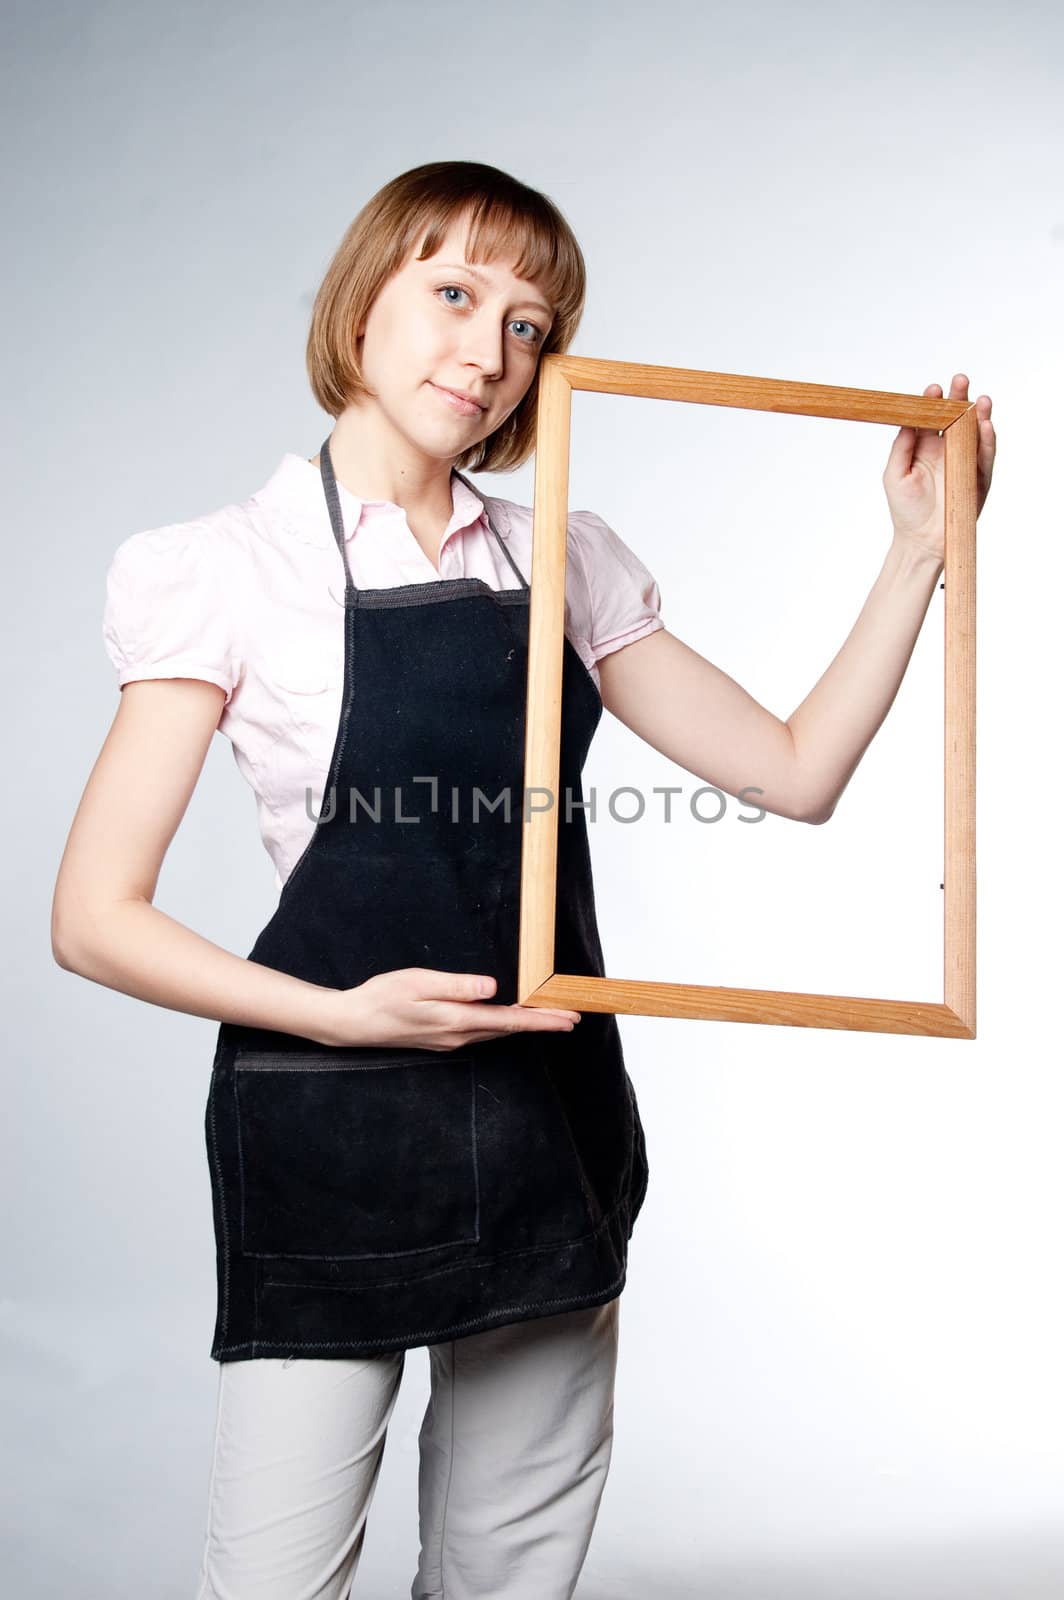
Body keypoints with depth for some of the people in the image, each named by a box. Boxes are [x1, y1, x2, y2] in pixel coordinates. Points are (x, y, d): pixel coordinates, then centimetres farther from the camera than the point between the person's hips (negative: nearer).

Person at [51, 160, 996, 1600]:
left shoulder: (569, 565, 9)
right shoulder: (235, 569, -5)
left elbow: (796, 772, 9)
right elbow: (96, 917, -8)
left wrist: (918, 552, 3)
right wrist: (344, 1014, -18)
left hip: (552, 1131, 5)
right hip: (333, 1142, -4)